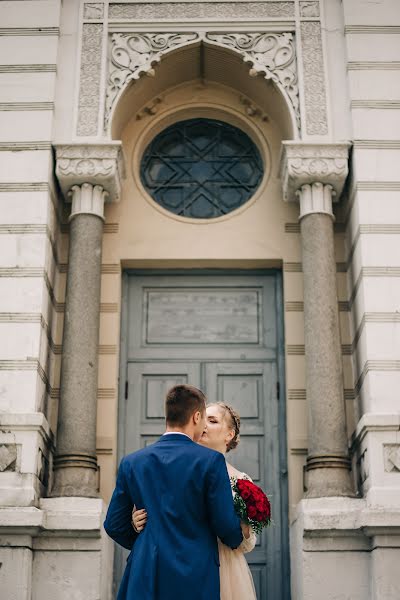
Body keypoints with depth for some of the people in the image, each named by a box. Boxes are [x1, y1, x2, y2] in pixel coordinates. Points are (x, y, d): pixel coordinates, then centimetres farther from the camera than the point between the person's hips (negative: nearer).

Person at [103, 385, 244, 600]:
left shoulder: (131, 462, 4)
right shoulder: (211, 460, -7)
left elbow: (114, 525, 7)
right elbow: (225, 524, -6)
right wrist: (238, 538, 17)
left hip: (144, 579, 3)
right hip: (194, 581, -3)